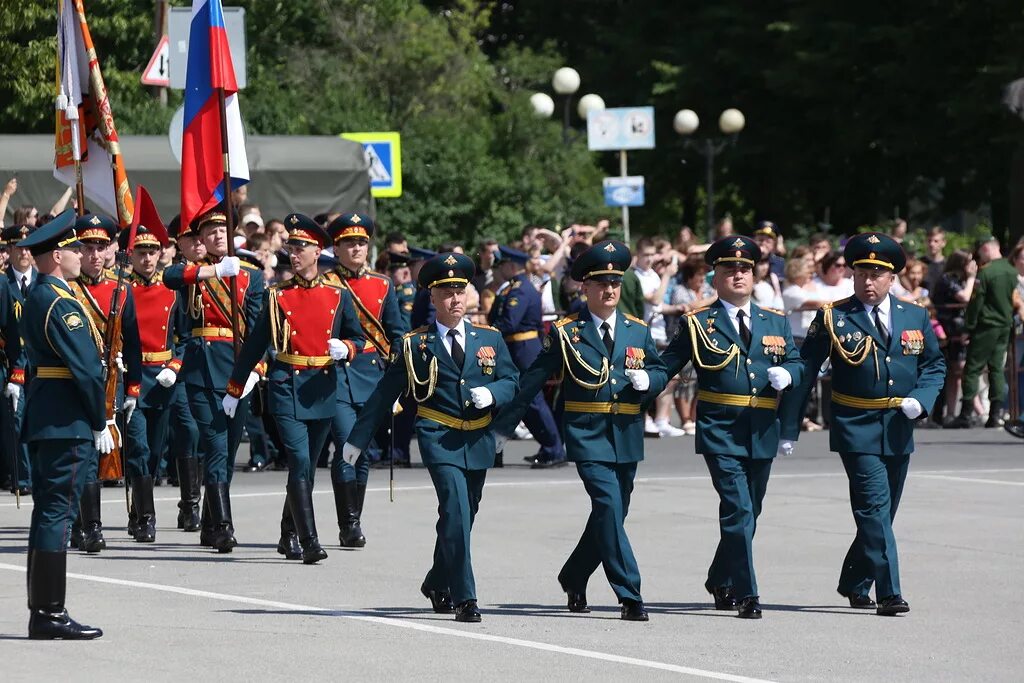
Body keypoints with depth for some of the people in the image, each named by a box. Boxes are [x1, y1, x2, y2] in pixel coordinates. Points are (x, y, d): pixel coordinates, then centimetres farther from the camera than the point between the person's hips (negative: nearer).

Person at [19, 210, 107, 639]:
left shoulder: (38, 296, 15)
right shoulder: (62, 304, -15)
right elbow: (86, 368, -18)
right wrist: (100, 423, -11)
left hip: (42, 418, 10)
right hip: (68, 421, -10)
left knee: (47, 512, 12)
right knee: (57, 512, -8)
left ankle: (41, 613, 15)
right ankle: (51, 614, -8)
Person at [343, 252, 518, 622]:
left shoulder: (489, 338, 9)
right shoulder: (415, 344, 1)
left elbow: (511, 381, 10)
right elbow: (384, 395, 4)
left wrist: (491, 393, -14)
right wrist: (357, 439, 6)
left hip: (479, 440, 4)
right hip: (439, 439, -4)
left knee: (463, 517, 12)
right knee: (455, 512, -18)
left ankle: (437, 583, 37)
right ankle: (464, 598, -18)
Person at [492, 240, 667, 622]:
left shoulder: (638, 331, 11)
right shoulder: (565, 332, 0)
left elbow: (660, 372, 18)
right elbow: (534, 380, 2)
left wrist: (646, 380, -7)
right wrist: (504, 426, 3)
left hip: (627, 437, 5)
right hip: (587, 436, -5)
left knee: (611, 516, 11)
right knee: (609, 508, -16)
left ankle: (574, 578, 35)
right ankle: (630, 597, -17)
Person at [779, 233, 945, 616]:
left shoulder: (915, 318, 8)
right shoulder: (833, 319, -3)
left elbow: (935, 365, 16)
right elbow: (804, 372, -1)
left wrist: (921, 399, -5)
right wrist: (789, 429, -4)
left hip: (898, 431, 5)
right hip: (856, 429, -5)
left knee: (882, 512, 13)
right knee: (875, 508, -15)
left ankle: (855, 585, 31)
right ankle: (889, 594, -18)